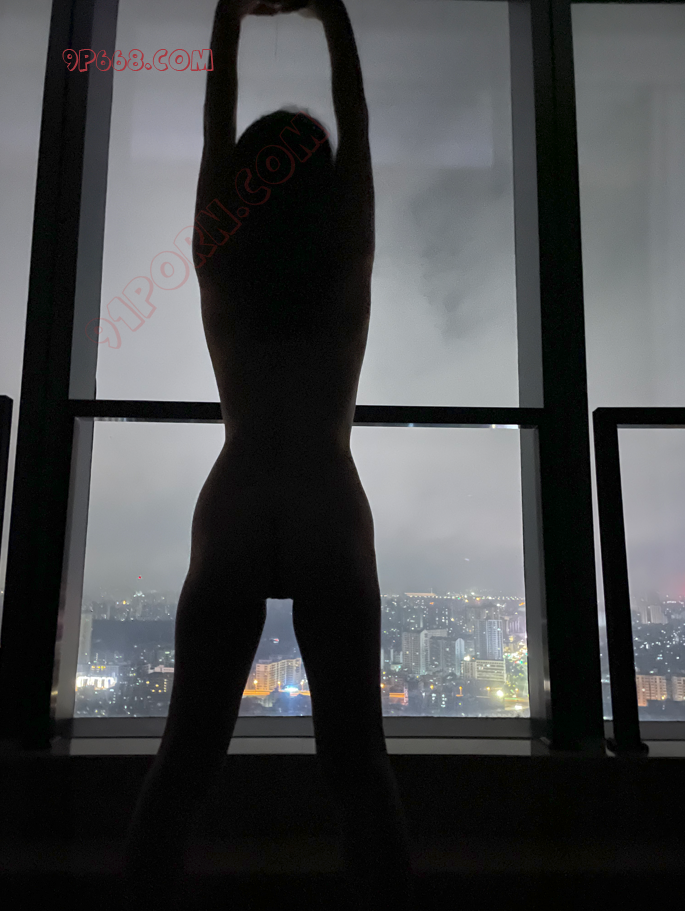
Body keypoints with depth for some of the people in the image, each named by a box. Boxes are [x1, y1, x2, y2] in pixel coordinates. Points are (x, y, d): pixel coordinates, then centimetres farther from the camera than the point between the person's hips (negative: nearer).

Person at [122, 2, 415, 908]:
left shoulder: (220, 272, 2)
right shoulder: (349, 270, 0)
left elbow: (214, 133, 13)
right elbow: (357, 130, 12)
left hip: (235, 516, 1)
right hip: (331, 519, -1)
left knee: (187, 755, 7)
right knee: (356, 760, 4)